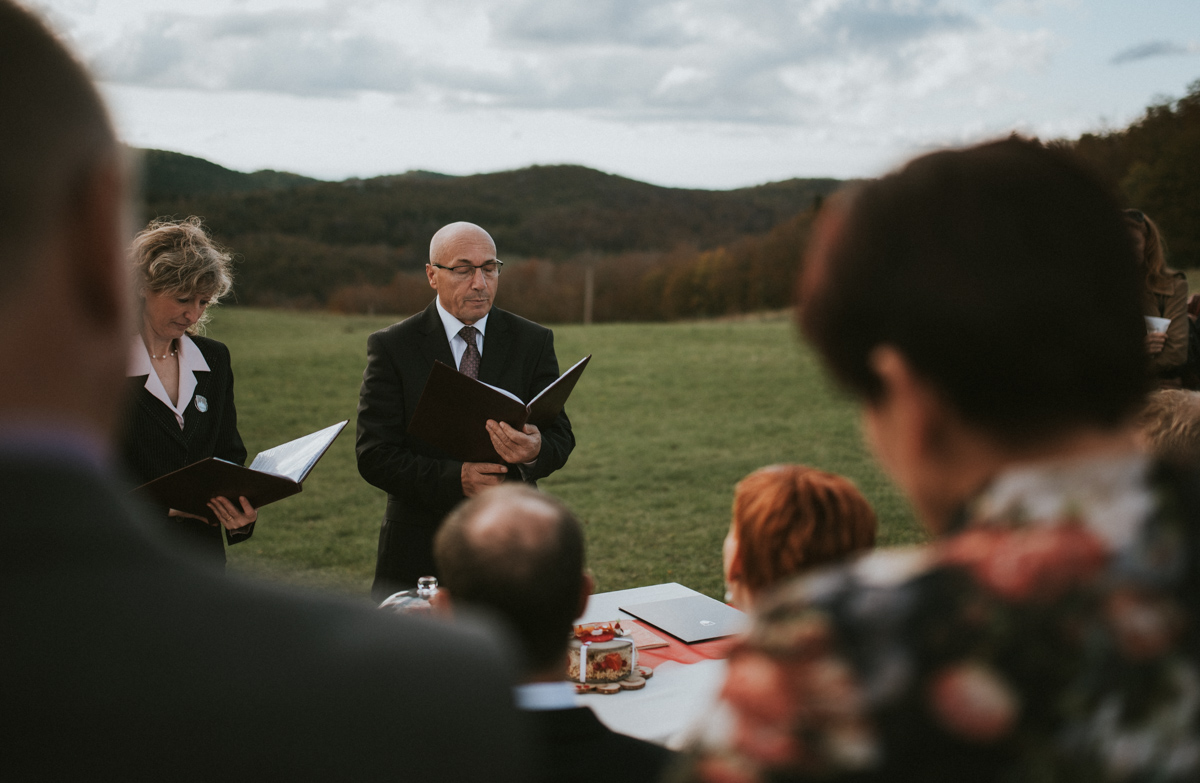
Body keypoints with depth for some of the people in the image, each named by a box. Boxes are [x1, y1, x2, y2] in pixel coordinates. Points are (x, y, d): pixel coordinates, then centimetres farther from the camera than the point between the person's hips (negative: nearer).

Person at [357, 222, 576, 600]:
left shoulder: (533, 342, 3)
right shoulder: (392, 347, -4)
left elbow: (561, 436, -2)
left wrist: (535, 451, -28)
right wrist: (454, 478, -26)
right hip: (420, 551, -1)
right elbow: (374, 455, -10)